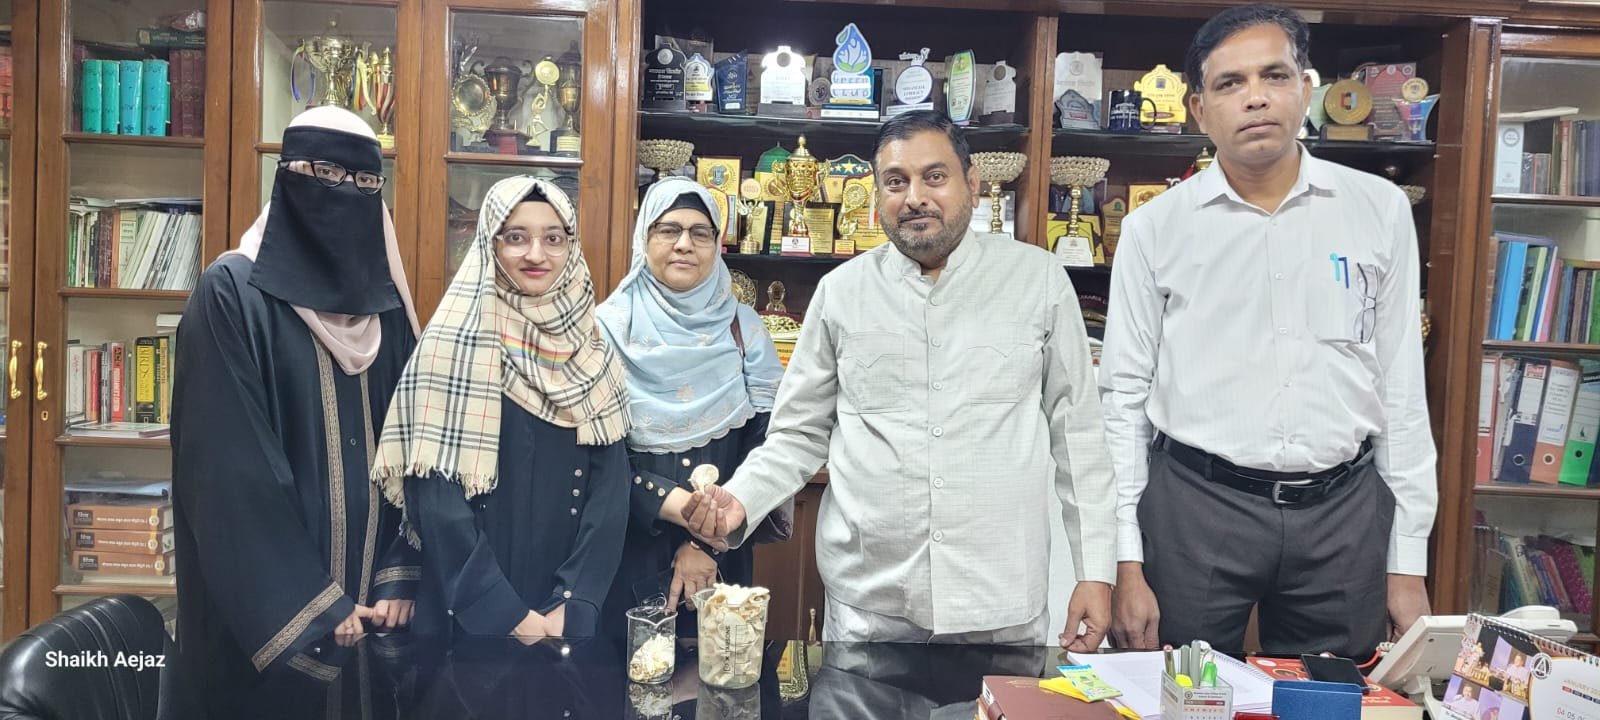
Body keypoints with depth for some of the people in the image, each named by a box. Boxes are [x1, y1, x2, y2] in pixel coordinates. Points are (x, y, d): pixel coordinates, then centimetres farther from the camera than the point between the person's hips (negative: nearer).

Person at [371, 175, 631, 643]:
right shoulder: (455, 342, -10)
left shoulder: (592, 354, 3)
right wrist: (506, 613, -16)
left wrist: (575, 604, -11)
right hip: (471, 613, -3)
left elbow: (611, 490, -1)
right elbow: (435, 498, -14)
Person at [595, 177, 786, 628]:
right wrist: (677, 504, -20)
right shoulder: (610, 325, -3)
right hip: (626, 556, -1)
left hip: (719, 561, 2)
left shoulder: (743, 329, 2)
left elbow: (767, 448, -3)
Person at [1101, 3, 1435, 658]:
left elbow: (1403, 385, 6)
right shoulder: (1154, 228, -1)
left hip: (1343, 510, 2)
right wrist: (1126, 564, -3)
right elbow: (1124, 396, 1)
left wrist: (1408, 563, 5)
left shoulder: (1381, 210, 3)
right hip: (1194, 505, -1)